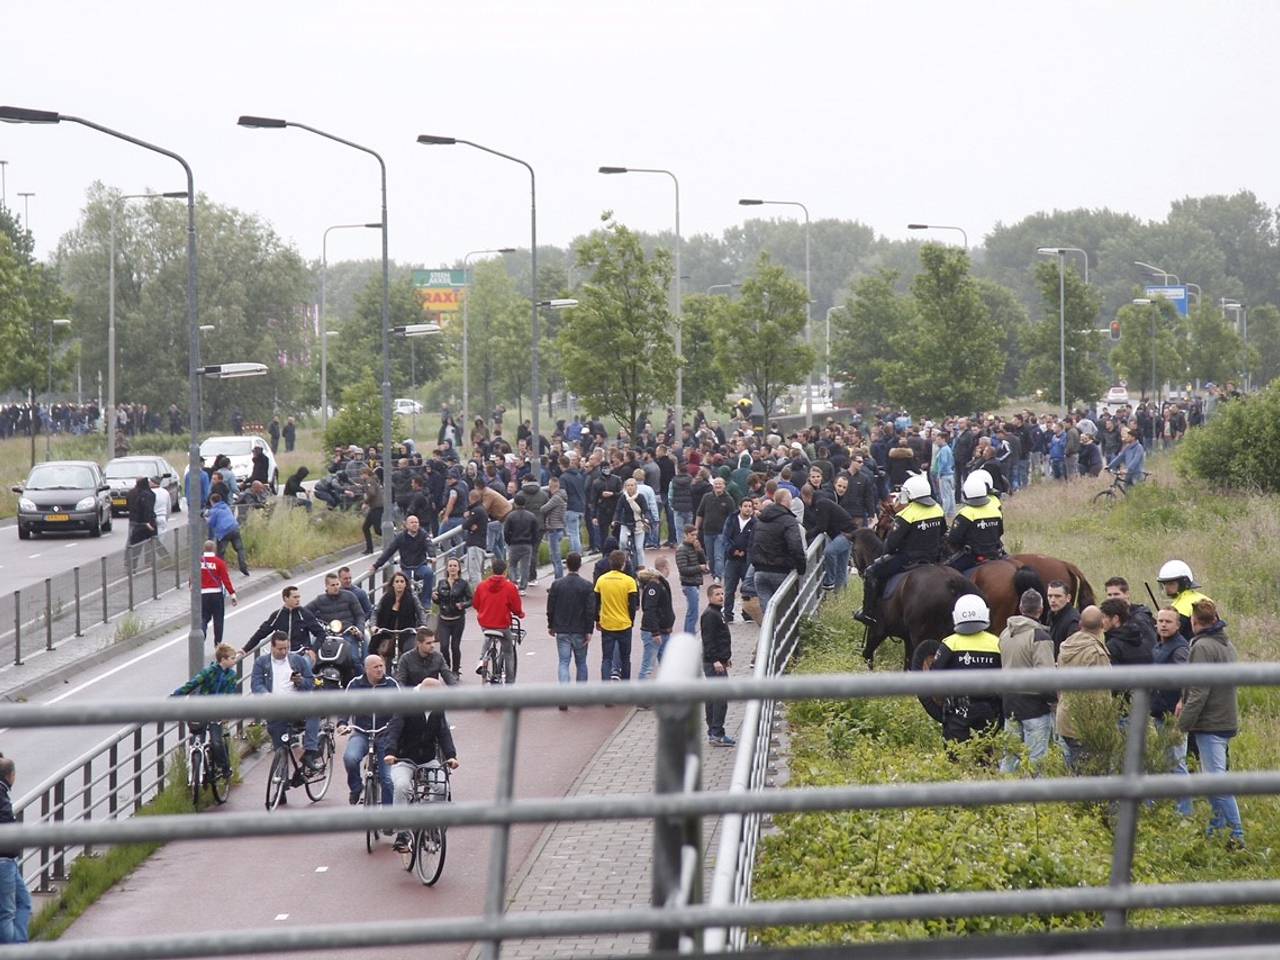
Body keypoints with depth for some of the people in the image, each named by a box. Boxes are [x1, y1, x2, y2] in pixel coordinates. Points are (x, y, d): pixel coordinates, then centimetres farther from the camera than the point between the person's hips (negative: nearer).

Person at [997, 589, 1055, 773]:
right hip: (1034, 703, -7)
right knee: (1035, 758, -3)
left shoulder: (1005, 634, 9)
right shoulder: (1039, 637, -16)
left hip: (1009, 701, 7)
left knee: (1010, 754, 14)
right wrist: (1054, 698, -7)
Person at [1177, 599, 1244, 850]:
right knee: (1214, 775, 17)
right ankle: (1218, 827, 21)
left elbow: (1199, 690, -19)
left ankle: (1237, 834, -13)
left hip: (1210, 723, -9)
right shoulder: (1227, 645, 14)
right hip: (1227, 721, 9)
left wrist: (1183, 723, -14)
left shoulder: (1203, 647, -15)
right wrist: (1184, 701, 11)